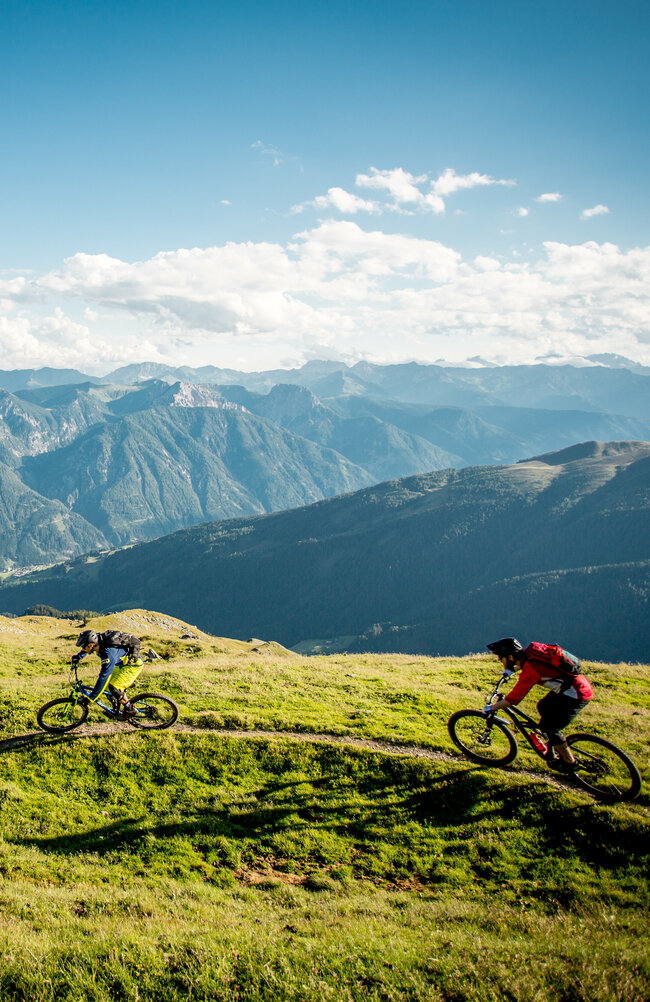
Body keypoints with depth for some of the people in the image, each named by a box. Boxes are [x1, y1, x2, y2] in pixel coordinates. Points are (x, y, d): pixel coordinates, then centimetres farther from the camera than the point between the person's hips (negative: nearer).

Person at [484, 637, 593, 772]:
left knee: (548, 726, -4)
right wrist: (510, 670, 41)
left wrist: (491, 708, -8)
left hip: (578, 694, -10)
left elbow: (514, 698, -21)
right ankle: (555, 747, 32)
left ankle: (569, 763, 11)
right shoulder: (527, 653, 1)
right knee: (543, 707, 22)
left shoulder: (530, 670, -24)